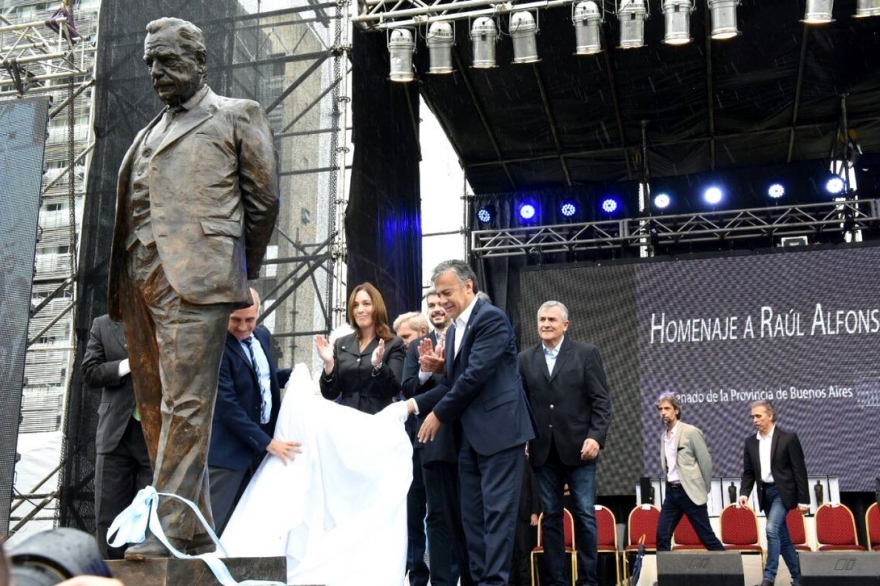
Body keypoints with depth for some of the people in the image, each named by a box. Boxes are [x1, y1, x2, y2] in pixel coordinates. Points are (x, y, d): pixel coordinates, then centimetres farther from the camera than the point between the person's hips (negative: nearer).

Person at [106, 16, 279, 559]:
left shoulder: (237, 116, 8)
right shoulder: (149, 133, 27)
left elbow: (265, 200, 7)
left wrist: (240, 270, 11)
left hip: (194, 278, -7)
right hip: (139, 284, 8)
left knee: (184, 405, -12)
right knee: (154, 408, 6)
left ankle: (178, 530, -10)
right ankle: (196, 528, 13)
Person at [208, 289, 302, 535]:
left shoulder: (263, 336, 7)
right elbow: (227, 404, -21)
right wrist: (266, 442, -20)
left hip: (259, 444, 7)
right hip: (228, 449, -7)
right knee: (214, 525, -5)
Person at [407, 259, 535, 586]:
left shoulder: (492, 318, -10)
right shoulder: (455, 329, 17)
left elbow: (475, 375, -18)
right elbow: (450, 383, 16)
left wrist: (439, 414, -11)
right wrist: (415, 404, 0)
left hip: (499, 430, -9)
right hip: (470, 436, 9)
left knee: (497, 511, -8)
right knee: (472, 515, 9)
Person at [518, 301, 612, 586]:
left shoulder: (587, 353, 2)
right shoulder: (526, 359, 9)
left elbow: (601, 401, -1)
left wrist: (595, 437, -11)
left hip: (578, 447, -2)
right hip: (543, 450, 2)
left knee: (585, 516, 1)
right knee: (550, 517, 5)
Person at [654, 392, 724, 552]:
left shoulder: (691, 432, -8)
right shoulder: (664, 436, 11)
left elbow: (706, 462, -5)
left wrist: (704, 490, 0)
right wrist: (670, 485, 13)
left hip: (690, 492, -6)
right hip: (671, 491, 6)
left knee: (706, 536, -1)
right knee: (662, 536, 0)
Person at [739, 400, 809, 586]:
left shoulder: (788, 438, -8)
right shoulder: (750, 442, 7)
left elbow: (799, 470, -8)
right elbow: (748, 472, 9)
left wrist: (803, 500, -10)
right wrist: (744, 493, -8)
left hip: (782, 491, -6)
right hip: (765, 493, 6)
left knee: (772, 529, -20)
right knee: (782, 537, 12)